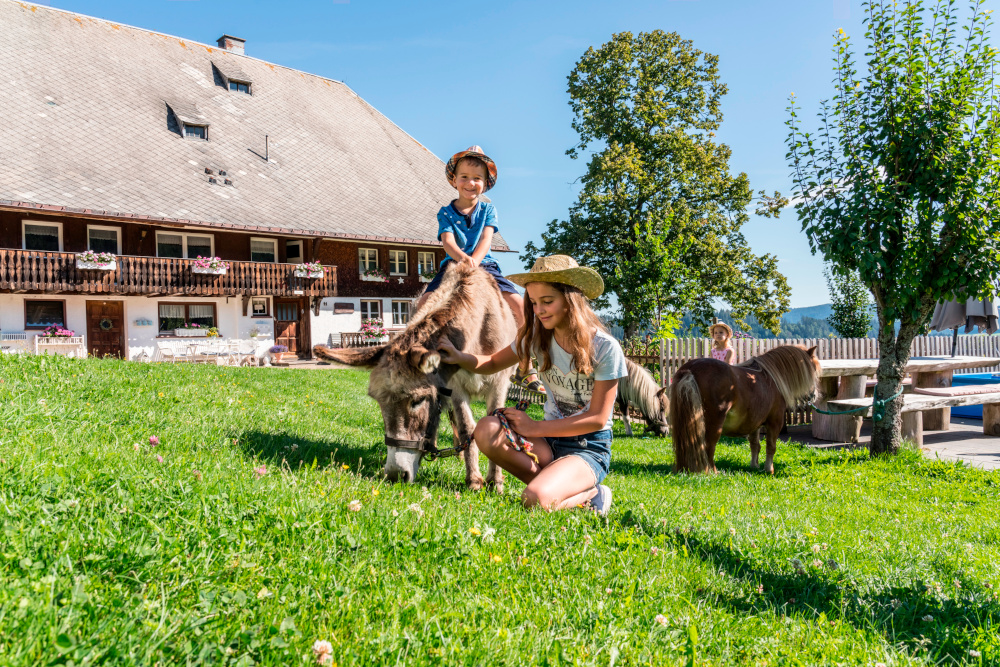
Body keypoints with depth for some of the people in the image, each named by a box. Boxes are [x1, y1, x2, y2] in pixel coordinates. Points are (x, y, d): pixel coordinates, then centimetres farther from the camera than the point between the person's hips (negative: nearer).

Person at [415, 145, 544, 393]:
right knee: (423, 303, -24)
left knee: (520, 305, -19)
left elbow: (486, 238, -7)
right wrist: (462, 257, -35)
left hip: (484, 266, 0)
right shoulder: (446, 213, 5)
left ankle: (525, 370, -7)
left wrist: (473, 261, -27)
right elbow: (447, 240, -12)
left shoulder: (488, 209, 8)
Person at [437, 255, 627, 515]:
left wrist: (535, 427, -15)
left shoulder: (605, 348, -15)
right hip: (549, 441, 5)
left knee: (536, 499, -32)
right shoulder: (538, 335, 0)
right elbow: (493, 363, 11)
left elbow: (597, 418, -13)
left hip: (589, 448, -5)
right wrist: (460, 358, -12)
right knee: (487, 431, -24)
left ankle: (590, 494, 0)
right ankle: (556, 483, -8)